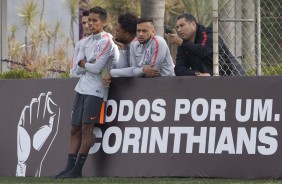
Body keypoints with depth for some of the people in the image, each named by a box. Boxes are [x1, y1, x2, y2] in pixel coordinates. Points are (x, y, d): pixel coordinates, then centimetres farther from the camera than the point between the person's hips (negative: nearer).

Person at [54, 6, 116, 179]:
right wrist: (89, 64, -8)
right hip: (81, 89, 8)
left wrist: (84, 63, 0)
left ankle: (77, 169, -8)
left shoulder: (107, 42, -8)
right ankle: (70, 167, 4)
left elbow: (96, 68, -15)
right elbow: (79, 69, 8)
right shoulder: (86, 42, 15)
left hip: (96, 90, -8)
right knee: (76, 129, 4)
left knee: (87, 128, -9)